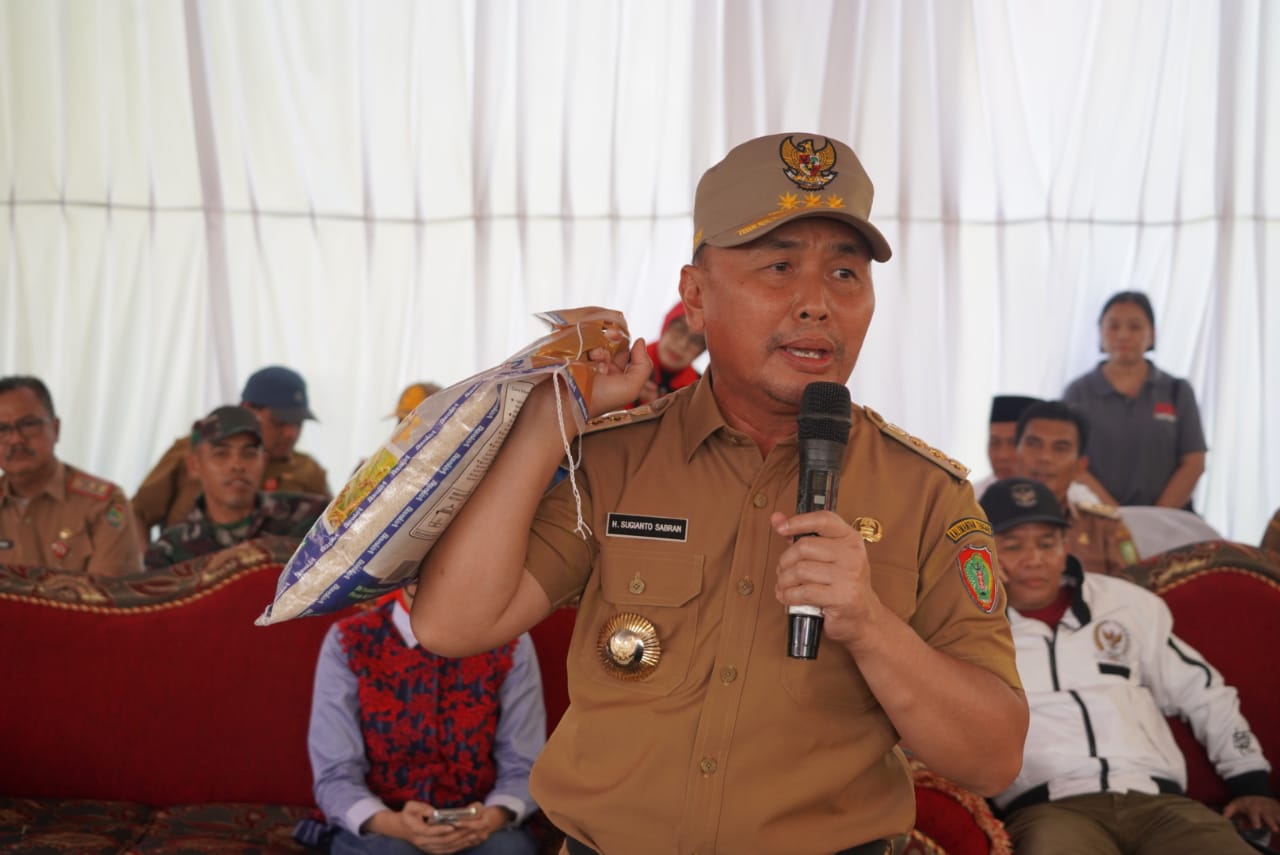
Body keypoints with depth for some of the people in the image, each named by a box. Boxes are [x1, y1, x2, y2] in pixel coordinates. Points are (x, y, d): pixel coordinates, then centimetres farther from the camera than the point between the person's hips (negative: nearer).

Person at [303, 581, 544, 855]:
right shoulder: (348, 642, -5)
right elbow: (335, 776, -8)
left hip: (476, 830, 1)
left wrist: (494, 817, -24)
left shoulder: (510, 643, -1)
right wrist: (392, 824, -28)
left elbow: (522, 768, -1)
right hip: (380, 830, -1)